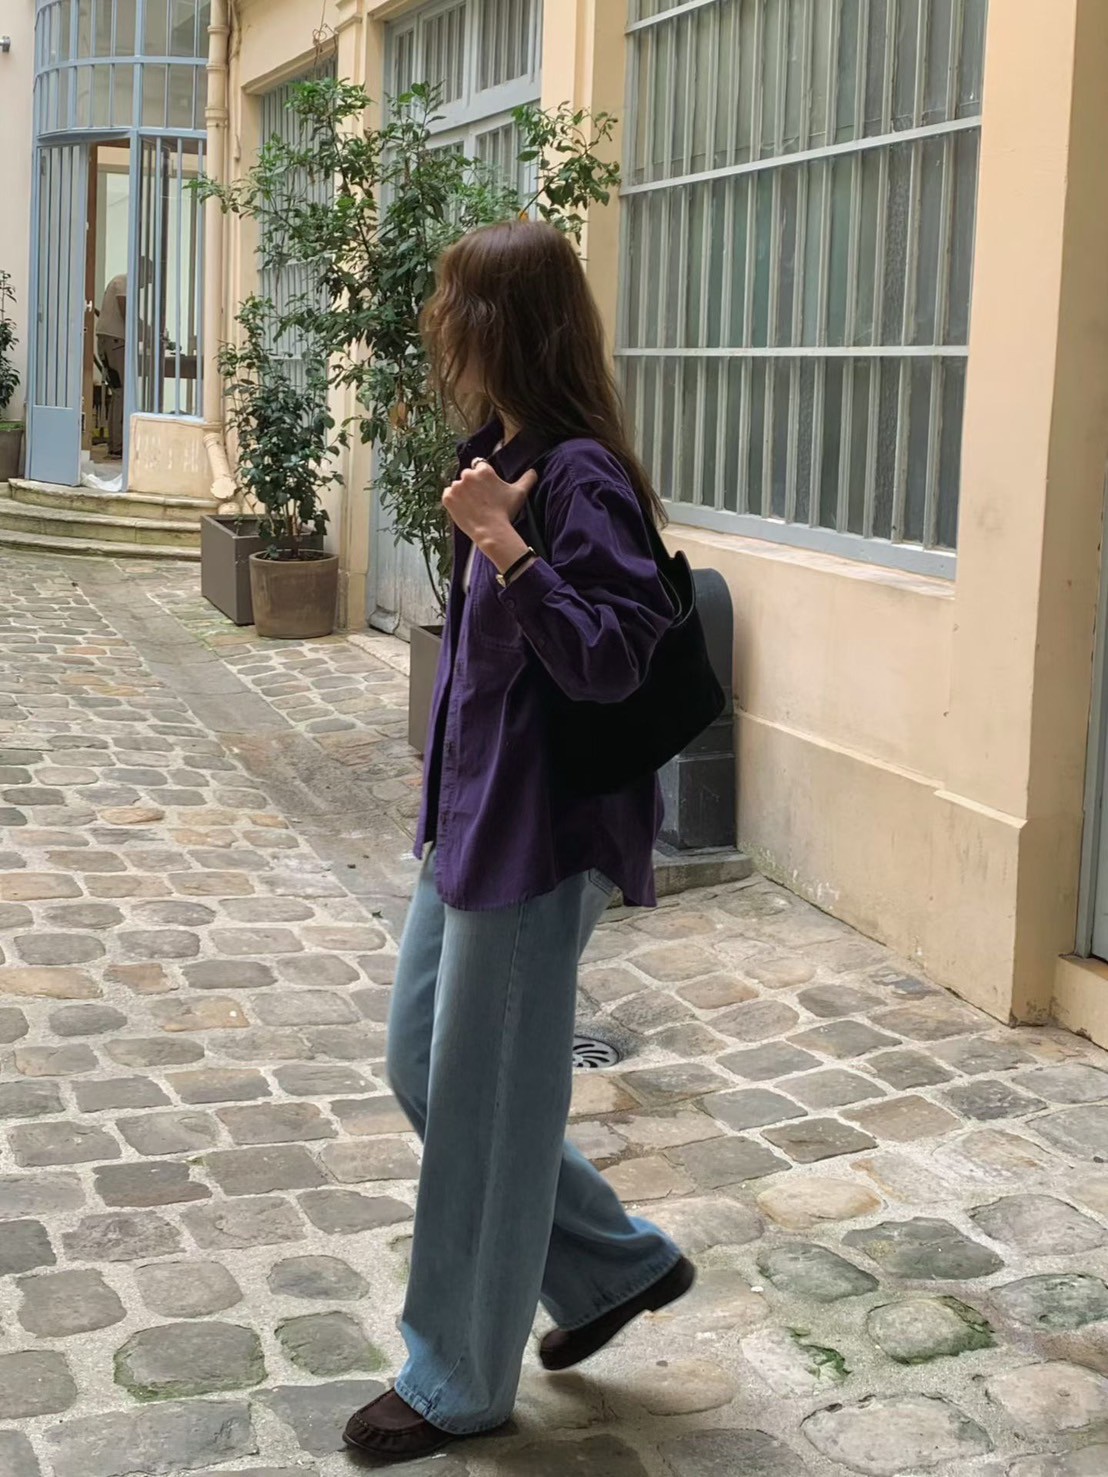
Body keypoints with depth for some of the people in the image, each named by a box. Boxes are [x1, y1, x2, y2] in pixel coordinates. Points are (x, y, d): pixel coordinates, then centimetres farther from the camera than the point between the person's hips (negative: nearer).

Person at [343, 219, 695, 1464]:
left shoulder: (580, 476, -19)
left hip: (539, 832, -10)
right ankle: (616, 1263, 31)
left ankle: (461, 1383, 22)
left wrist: (506, 549, -32)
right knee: (423, 1066, 18)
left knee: (487, 1104, 3)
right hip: (474, 814, 10)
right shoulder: (508, 457, 9)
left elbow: (612, 661, -24)